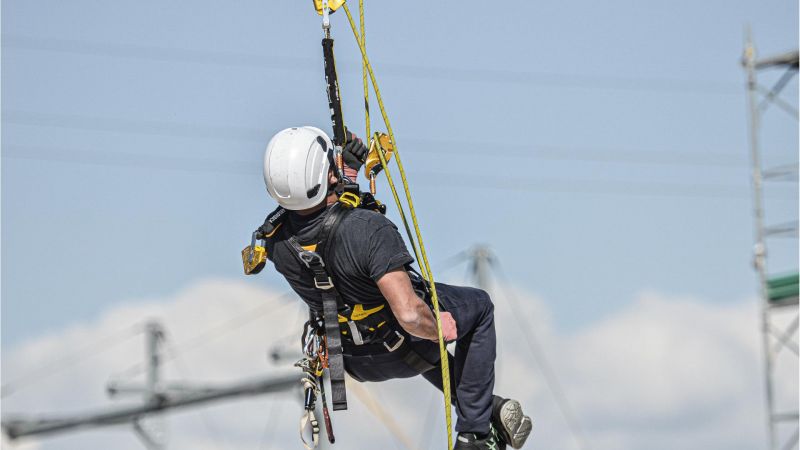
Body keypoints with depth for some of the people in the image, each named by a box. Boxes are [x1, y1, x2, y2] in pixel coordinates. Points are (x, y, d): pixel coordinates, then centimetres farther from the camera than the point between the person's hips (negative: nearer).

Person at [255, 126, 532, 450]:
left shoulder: (274, 238, -21)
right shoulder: (368, 229, -39)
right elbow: (410, 314, -44)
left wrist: (348, 169, 6)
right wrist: (439, 329, -22)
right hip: (406, 353, -5)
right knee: (479, 306, 27)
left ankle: (486, 407, 45)